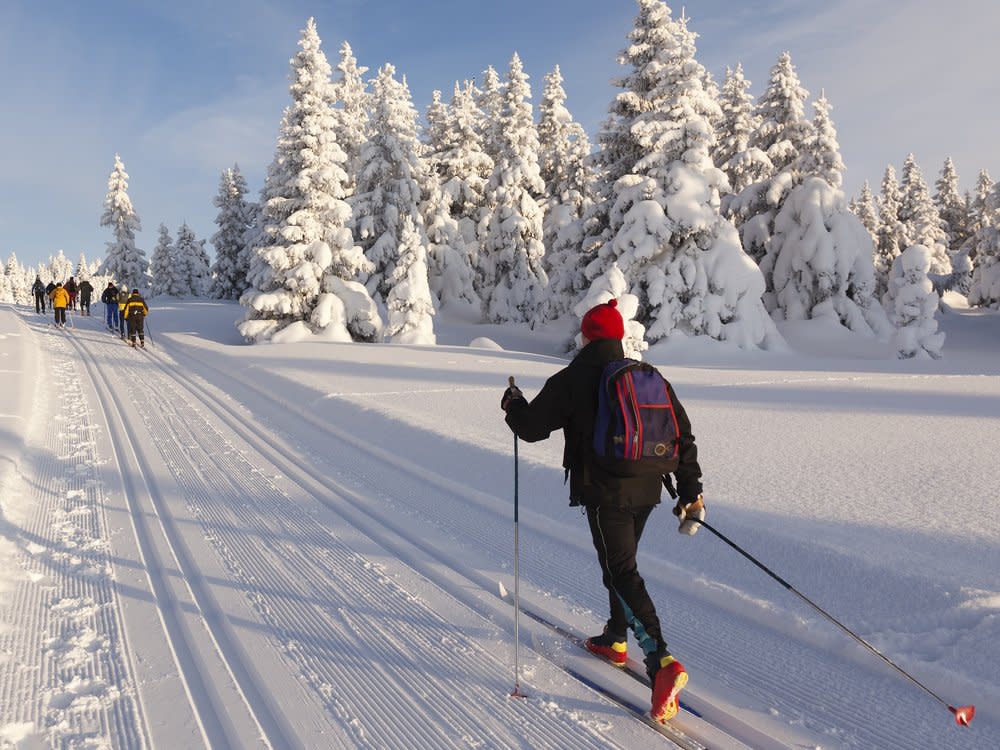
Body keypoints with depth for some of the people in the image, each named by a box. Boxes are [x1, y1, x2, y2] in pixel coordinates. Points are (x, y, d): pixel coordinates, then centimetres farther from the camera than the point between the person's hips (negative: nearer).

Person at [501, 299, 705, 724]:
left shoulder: (572, 380, -8)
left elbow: (532, 426, -3)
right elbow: (683, 435, 6)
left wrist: (513, 405, 18)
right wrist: (691, 491, 11)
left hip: (604, 493, -7)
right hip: (646, 490, 7)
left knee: (622, 574, -6)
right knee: (621, 563, 24)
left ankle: (661, 662, -20)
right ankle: (616, 640, 39)